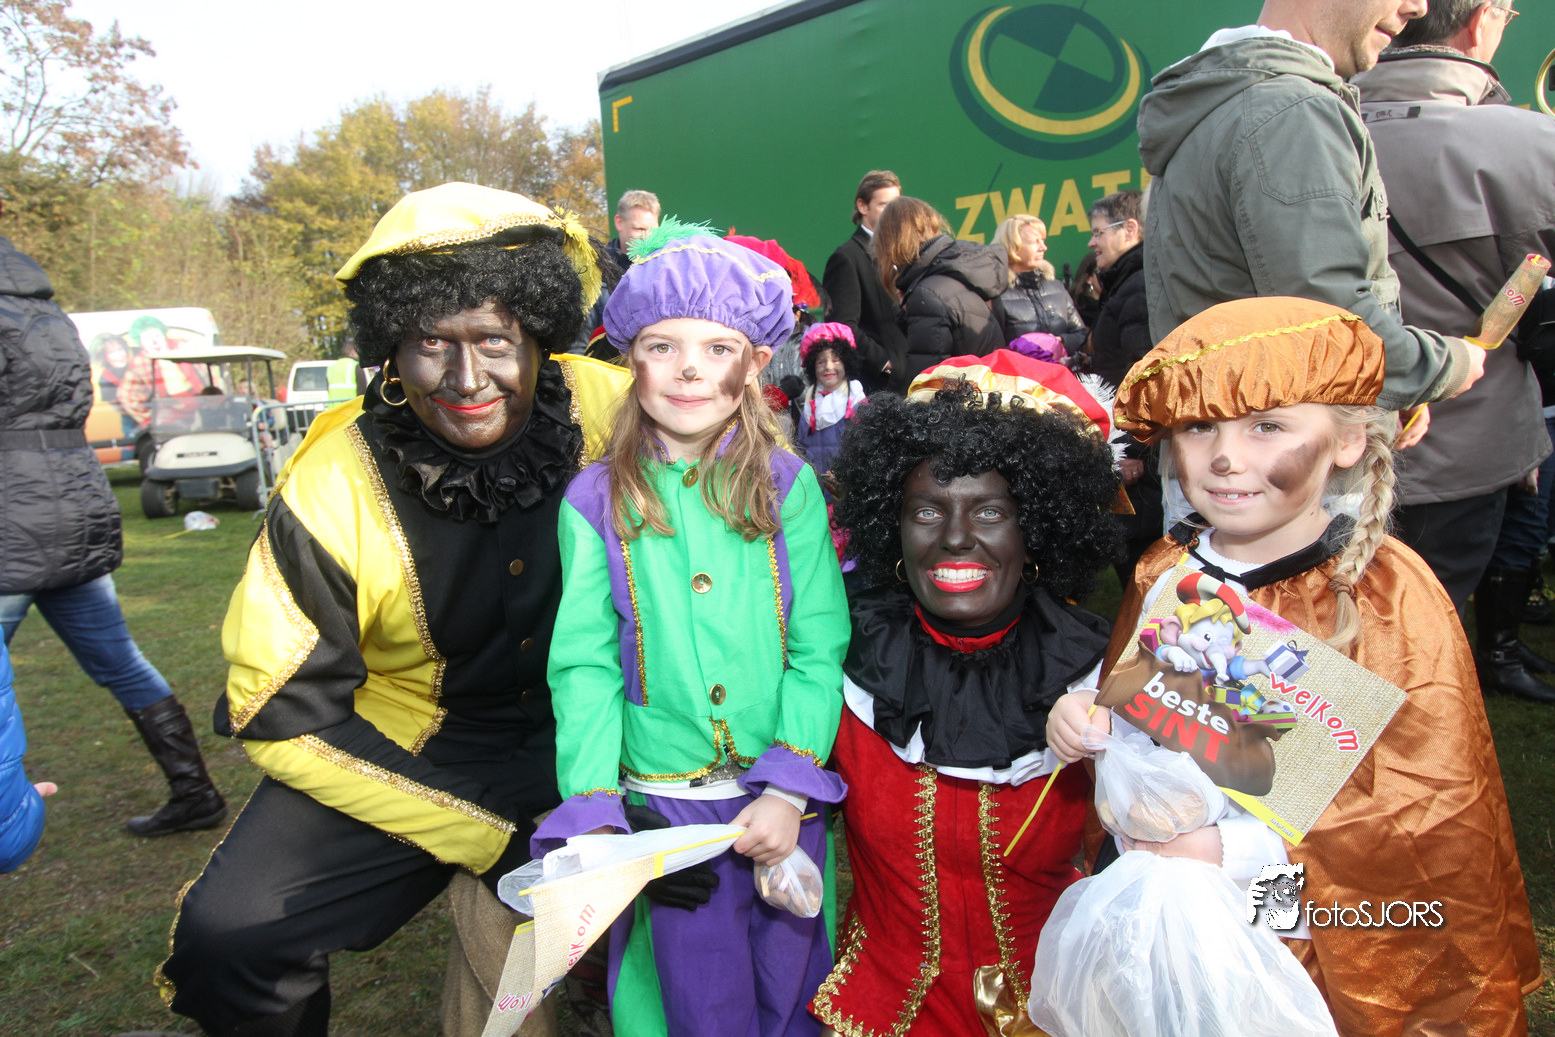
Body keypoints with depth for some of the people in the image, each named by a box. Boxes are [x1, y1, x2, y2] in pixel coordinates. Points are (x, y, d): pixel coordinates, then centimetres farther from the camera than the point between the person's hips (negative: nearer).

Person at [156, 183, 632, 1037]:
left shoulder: (609, 407, -15)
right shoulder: (329, 493, -18)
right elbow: (282, 714, -12)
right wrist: (494, 839, -18)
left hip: (571, 741, 2)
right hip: (394, 751, -1)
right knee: (228, 940, -19)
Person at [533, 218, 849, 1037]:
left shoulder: (789, 487, -3)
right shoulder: (596, 501, -4)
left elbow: (820, 650, -6)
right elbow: (584, 667, -5)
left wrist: (789, 789, -13)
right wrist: (596, 816, -12)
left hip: (784, 803, 1)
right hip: (664, 807, 0)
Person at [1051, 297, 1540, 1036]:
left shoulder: (1390, 596, -17)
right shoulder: (1164, 574, -3)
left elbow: (1431, 802, -18)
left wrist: (1243, 851, -26)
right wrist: (1084, 722, -13)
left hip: (1323, 943, -3)